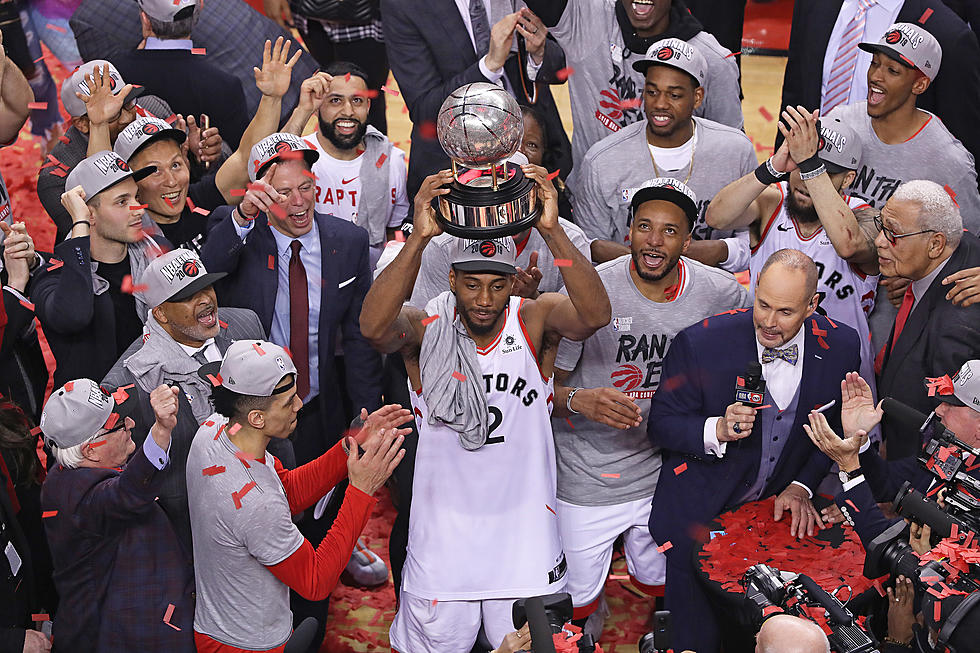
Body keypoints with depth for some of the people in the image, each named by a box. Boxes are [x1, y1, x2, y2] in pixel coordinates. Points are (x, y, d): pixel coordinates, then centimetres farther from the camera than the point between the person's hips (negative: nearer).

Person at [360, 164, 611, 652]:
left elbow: (595, 314, -27)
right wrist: (418, 238, -42)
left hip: (525, 534, 1)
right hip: (442, 537, -1)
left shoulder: (535, 320, -7)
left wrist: (552, 232, -39)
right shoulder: (425, 328, -10)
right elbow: (374, 327, -32)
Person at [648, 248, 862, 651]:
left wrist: (801, 486, -4)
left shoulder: (841, 346, -9)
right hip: (701, 511, -3)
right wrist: (717, 430, -29)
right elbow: (661, 424, -11)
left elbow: (834, 430, 7)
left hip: (781, 509, 3)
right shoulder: (700, 343, -20)